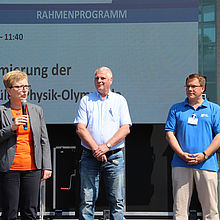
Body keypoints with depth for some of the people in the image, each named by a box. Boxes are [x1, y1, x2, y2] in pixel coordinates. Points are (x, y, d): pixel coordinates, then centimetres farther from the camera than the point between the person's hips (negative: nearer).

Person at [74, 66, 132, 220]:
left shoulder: (119, 100, 9)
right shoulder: (86, 100, 9)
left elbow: (125, 128, -1)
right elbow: (80, 128, 0)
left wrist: (106, 146, -13)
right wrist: (95, 149, -13)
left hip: (114, 156, 0)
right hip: (90, 156, 0)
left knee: (117, 201, 1)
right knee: (87, 201, -1)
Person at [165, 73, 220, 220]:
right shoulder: (176, 109, 13)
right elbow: (170, 134, 7)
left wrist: (204, 155, -10)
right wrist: (182, 154, -8)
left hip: (206, 164, -1)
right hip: (181, 164, 1)